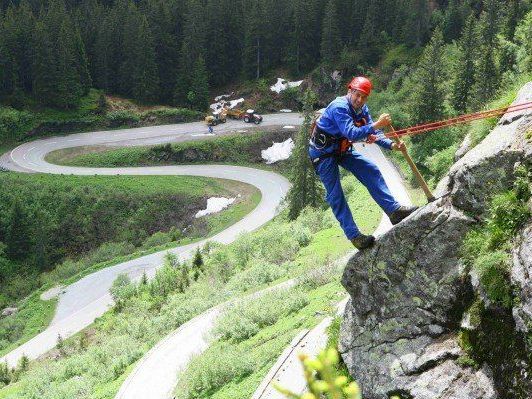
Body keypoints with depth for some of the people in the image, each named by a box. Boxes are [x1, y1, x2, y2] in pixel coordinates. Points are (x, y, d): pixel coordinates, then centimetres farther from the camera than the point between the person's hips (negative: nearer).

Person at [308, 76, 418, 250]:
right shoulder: (339, 107, -28)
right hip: (323, 152, -8)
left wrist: (392, 145, -15)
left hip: (342, 150, 8)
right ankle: (354, 235, -6)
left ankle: (394, 210, -2)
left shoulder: (362, 110, -1)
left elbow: (372, 134, 0)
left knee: (371, 171, -3)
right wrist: (376, 125, -46)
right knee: (335, 195, -8)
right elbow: (351, 133, -39)